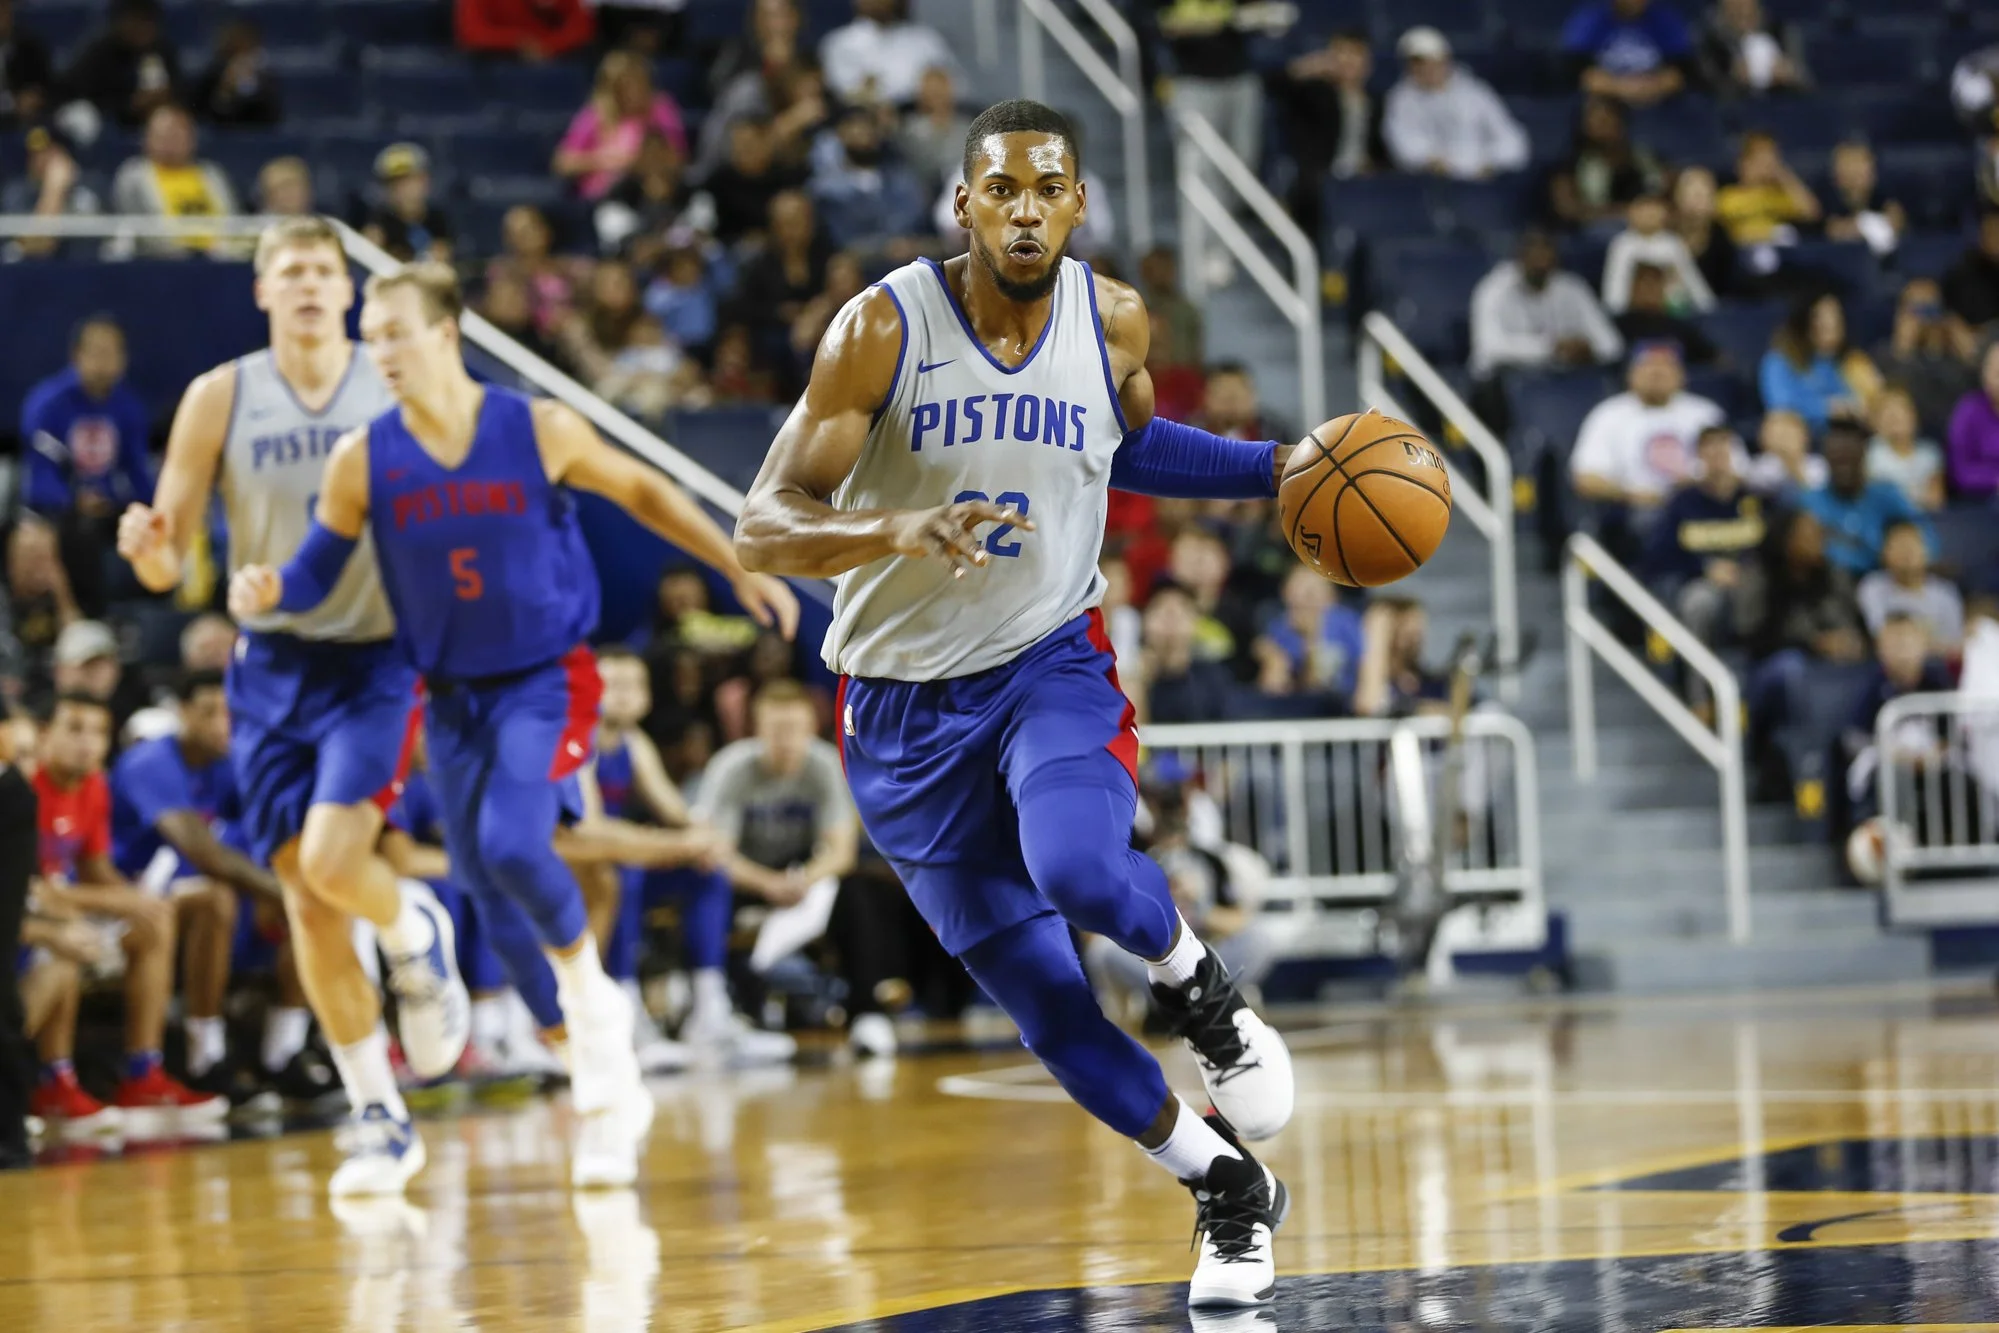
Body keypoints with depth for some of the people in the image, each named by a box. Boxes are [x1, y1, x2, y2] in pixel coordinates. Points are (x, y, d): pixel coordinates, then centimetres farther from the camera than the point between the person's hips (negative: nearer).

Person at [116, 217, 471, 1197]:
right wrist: (147, 548, -22)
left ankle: (419, 934, 13)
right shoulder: (220, 398, 1)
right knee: (306, 904, 2)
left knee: (332, 860, -23)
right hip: (273, 664, 2)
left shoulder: (399, 391, -1)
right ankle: (380, 1122, 14)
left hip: (376, 657, -2)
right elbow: (169, 564, 2)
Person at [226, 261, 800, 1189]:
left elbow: (642, 493, 2)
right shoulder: (362, 460, -8)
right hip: (450, 692, 4)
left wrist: (744, 571, 5)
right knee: (488, 880, 5)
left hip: (545, 677, -4)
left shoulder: (539, 430, -12)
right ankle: (607, 1076, 22)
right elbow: (317, 570, 0)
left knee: (513, 844, -27)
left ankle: (590, 997, 0)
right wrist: (268, 593, -23)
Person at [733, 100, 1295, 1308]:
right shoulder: (885, 327, -16)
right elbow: (763, 529, -19)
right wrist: (897, 532, -38)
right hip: (907, 699, 0)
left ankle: (1198, 983, 1)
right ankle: (1231, 1190, 21)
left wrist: (1273, 471, 4)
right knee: (1044, 1001, 0)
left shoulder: (1113, 322, -6)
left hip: (1054, 664, 1)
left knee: (1078, 868, -33)